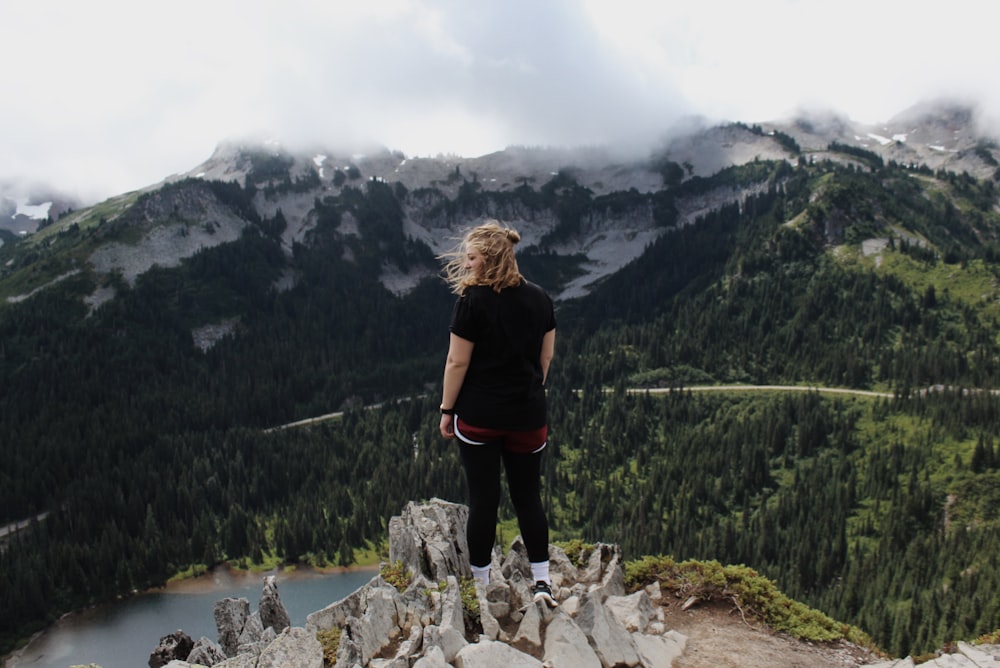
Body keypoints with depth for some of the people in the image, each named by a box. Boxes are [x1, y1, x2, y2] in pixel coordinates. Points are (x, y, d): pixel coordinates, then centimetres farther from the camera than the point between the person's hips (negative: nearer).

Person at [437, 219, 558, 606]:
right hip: (528, 416, 4)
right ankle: (542, 582, 11)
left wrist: (446, 409, -2)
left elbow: (458, 361, -12)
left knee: (482, 500, 6)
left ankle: (480, 584, 17)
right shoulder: (539, 299, 3)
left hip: (478, 415, -4)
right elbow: (546, 356, 9)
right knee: (528, 498, 12)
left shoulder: (472, 301, -13)